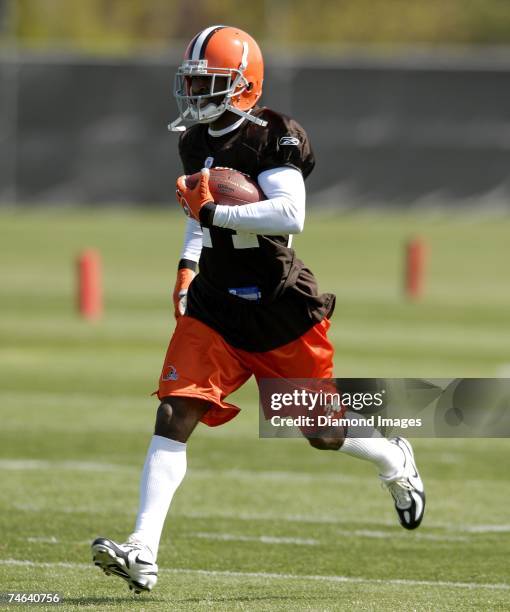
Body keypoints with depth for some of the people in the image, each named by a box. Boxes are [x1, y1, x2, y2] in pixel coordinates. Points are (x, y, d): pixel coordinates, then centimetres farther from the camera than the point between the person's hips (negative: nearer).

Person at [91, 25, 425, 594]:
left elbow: (290, 215, -26)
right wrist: (187, 268, 16)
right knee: (174, 415, -13)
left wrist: (212, 211, -25)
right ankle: (143, 556, -18)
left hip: (279, 306, -5)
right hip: (216, 305, 5)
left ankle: (395, 460, 44)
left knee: (322, 432, 10)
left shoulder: (273, 137, -13)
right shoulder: (195, 141, 10)